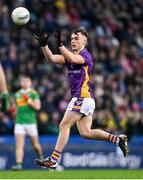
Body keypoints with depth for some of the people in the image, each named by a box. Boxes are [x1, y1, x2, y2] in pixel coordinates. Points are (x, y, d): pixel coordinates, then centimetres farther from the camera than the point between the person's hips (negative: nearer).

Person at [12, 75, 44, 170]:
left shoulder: (34, 93, -1)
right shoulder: (17, 94, 12)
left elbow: (37, 106, -11)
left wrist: (28, 99, -19)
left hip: (31, 122, -2)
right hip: (19, 122, 2)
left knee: (35, 144, 9)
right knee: (19, 145, -11)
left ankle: (41, 155, 39)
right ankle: (19, 164, -16)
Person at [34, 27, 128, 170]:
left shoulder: (85, 55, -8)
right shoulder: (70, 55, 17)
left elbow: (73, 59, -30)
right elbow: (52, 58, 5)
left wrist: (60, 45, -39)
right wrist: (44, 45, -8)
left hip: (82, 98, -9)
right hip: (86, 99, 9)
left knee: (64, 126, -7)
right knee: (85, 133, 6)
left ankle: (53, 160, -6)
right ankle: (118, 139, 9)